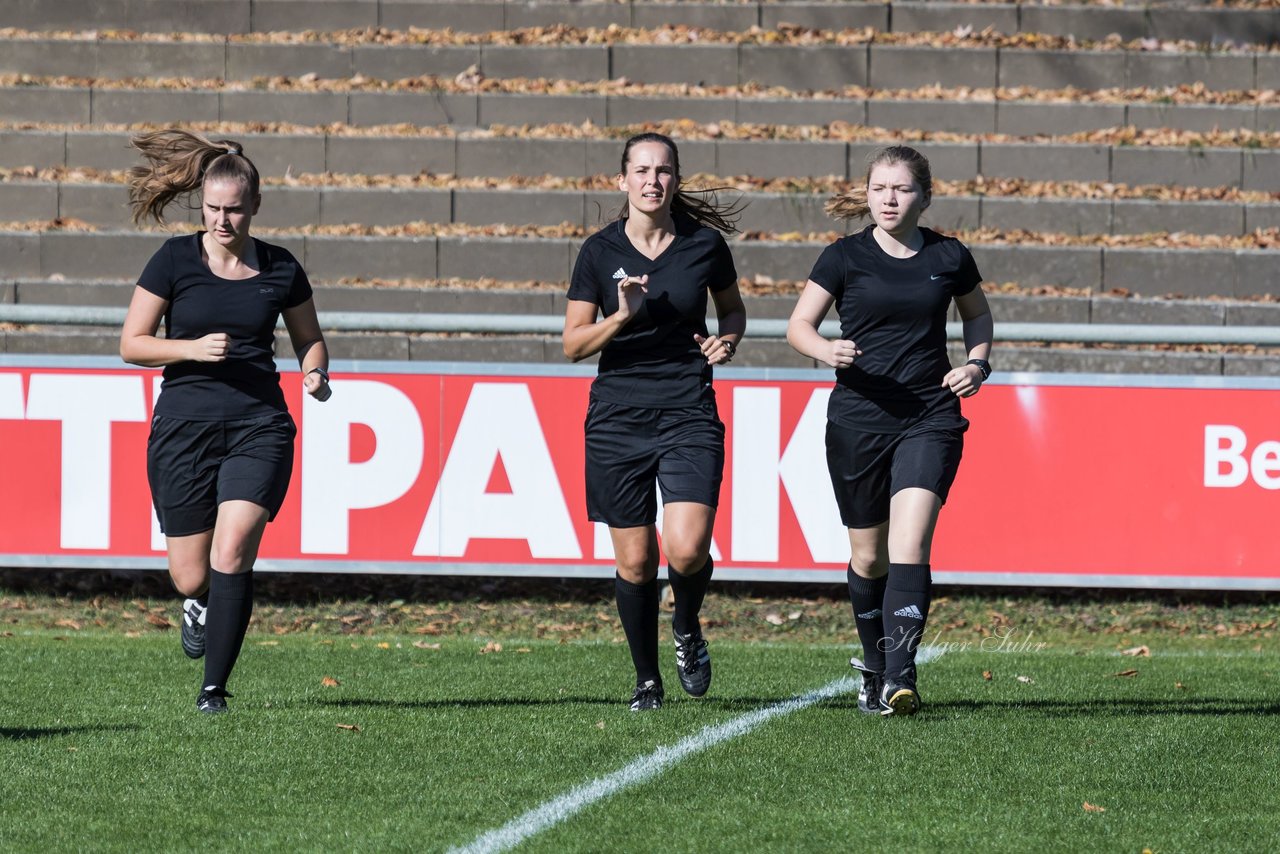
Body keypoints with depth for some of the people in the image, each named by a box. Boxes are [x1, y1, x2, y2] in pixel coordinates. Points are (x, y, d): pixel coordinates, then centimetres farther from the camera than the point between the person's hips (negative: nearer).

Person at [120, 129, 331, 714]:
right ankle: (200, 605, 39)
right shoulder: (174, 260, -1)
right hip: (184, 427, 0)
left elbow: (309, 338, 20)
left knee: (232, 550, -21)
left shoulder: (280, 270, 5)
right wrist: (194, 348, -15)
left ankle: (213, 687, -12)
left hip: (259, 428, 0)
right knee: (191, 578, -1)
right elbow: (131, 344, 1)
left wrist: (315, 373, -2)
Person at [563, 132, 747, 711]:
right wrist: (621, 316, -17)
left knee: (687, 550, -18)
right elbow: (573, 344, 0)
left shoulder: (706, 244, 1)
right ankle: (647, 679, 22)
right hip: (618, 418, 1)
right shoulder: (600, 251, -1)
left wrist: (727, 340, -2)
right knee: (634, 561, 3)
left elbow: (733, 309, 19)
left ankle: (687, 629, 15)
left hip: (689, 415, -1)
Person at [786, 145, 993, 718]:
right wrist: (826, 350, -18)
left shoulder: (949, 258, 4)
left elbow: (978, 314, 23)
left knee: (909, 542, -17)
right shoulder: (845, 257, 0)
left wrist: (977, 364, 4)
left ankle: (899, 678, -23)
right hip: (858, 419, 1)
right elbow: (799, 325, 4)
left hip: (930, 418, -1)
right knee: (868, 555, 8)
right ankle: (874, 666, 30)